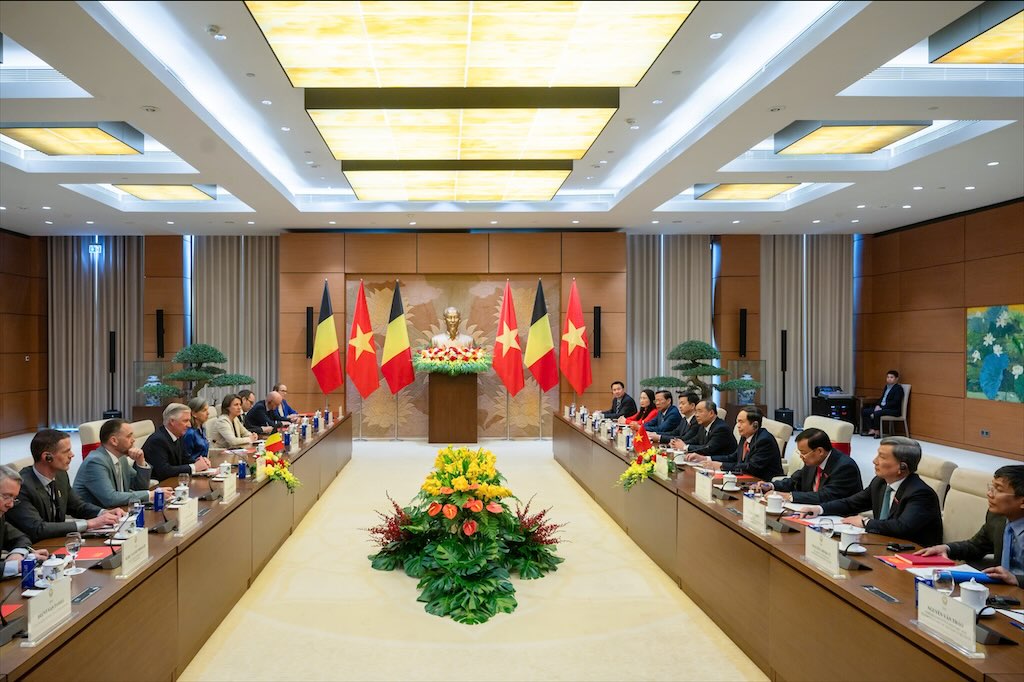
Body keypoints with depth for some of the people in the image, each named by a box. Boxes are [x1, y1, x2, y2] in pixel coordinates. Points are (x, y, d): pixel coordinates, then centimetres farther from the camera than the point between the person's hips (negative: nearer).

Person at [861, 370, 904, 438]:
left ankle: (877, 432, -17)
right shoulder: (887, 386, 18)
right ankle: (872, 430, -5)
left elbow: (895, 402, -18)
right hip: (882, 407, 9)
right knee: (864, 411, -1)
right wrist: (878, 405, -1)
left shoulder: (898, 388, -8)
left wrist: (882, 408, -21)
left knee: (876, 413, -35)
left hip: (893, 410, -9)